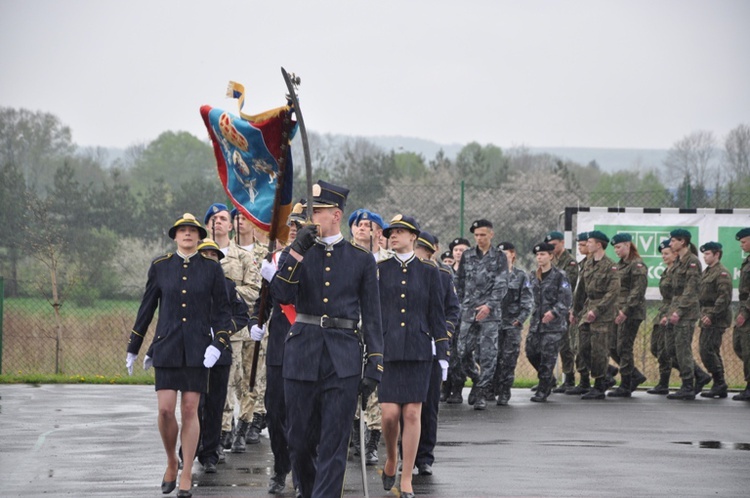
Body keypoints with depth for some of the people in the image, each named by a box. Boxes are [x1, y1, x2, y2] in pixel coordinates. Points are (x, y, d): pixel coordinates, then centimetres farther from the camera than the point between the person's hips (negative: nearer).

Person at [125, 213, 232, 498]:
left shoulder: (211, 268, 2)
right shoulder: (160, 267, 5)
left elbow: (223, 312, 4)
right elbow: (146, 310, 11)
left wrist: (218, 345, -10)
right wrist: (133, 348, 14)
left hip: (197, 350, -1)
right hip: (166, 347, 1)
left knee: (190, 411, -1)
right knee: (165, 410, -6)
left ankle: (186, 475, 7)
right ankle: (171, 462, 19)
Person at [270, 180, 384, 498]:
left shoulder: (361, 259, 5)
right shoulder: (298, 252, 8)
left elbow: (371, 316, 5)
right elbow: (281, 295, -8)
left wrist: (374, 365, -1)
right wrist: (297, 251, -15)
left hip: (343, 360, -2)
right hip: (302, 354, 2)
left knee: (333, 445, -6)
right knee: (299, 440, 8)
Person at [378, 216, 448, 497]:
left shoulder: (428, 271, 6)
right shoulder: (380, 270, 6)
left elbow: (437, 313, 7)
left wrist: (443, 353, 3)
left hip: (417, 350, 0)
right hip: (386, 350, 0)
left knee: (412, 414, -3)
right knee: (390, 413, -8)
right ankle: (391, 459, 22)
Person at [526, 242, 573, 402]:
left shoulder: (559, 276, -6)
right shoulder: (534, 276, 12)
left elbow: (567, 299, -11)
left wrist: (554, 312, -22)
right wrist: (533, 313, 8)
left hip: (553, 324, -6)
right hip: (536, 322, 6)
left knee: (548, 357, -5)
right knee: (531, 352, 6)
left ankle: (543, 391, 0)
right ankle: (546, 379, 28)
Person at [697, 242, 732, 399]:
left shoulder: (722, 273, -11)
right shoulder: (706, 272, 18)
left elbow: (724, 298, -18)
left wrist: (712, 315, -21)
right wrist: (702, 315, 12)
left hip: (717, 319, -10)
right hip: (707, 316, 10)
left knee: (707, 350, -13)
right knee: (712, 352, 10)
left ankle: (719, 383, -8)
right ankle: (720, 387, 14)